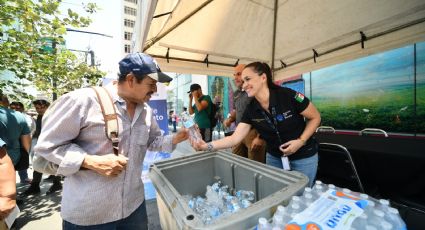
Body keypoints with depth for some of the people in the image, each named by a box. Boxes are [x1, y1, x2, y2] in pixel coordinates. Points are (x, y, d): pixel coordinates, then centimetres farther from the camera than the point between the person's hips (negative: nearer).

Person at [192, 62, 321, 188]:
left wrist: (301, 141, -22)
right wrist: (207, 146, -28)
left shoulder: (287, 95, -23)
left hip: (303, 157, -2)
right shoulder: (251, 109, -13)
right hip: (274, 157, 3)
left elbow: (315, 118, -9)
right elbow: (235, 138, -17)